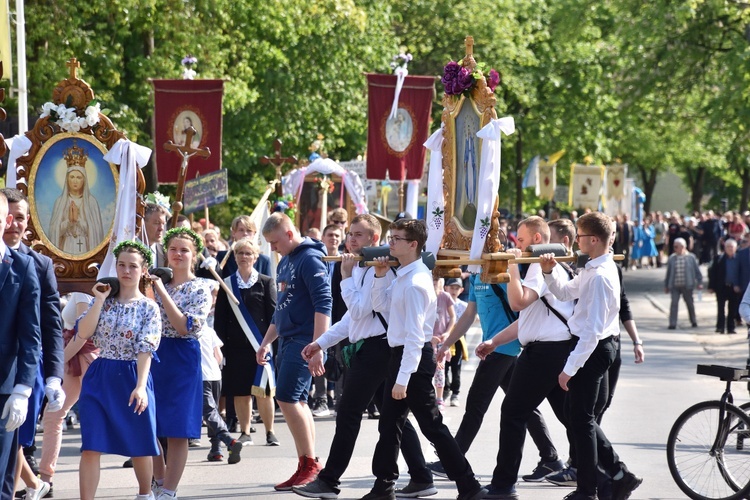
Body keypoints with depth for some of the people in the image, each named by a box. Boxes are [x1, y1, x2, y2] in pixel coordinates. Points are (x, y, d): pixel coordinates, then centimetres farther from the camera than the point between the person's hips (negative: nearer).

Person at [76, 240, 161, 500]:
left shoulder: (149, 308, -3)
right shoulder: (104, 301, 7)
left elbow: (145, 350, -11)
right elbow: (83, 333, -7)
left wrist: (140, 386, -21)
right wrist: (99, 300, -8)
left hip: (131, 379, -2)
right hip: (99, 378, 2)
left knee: (139, 444, 11)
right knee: (91, 446, -7)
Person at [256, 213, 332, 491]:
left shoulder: (309, 260, -13)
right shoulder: (285, 262, 16)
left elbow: (323, 305, -20)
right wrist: (266, 342, 24)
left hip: (304, 342, -9)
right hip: (287, 341, 9)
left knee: (287, 398, -15)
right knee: (296, 402, 8)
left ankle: (310, 465, -9)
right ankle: (308, 468, 11)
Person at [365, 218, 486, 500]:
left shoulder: (415, 283, -22)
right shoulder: (402, 276, 8)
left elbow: (414, 335, -25)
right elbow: (381, 305, 20)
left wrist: (403, 379, -26)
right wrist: (380, 275, 4)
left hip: (414, 357, -10)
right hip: (402, 353, 10)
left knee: (432, 426, -7)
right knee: (389, 422, 16)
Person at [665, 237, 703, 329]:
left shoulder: (691, 257, -1)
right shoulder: (672, 258, 3)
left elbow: (697, 271, 4)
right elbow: (668, 273, 9)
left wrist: (699, 282, -1)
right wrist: (666, 285, 11)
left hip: (687, 286, -1)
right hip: (675, 286, 1)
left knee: (689, 303, 13)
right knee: (674, 303, -10)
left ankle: (693, 321, 31)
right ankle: (672, 324, -11)